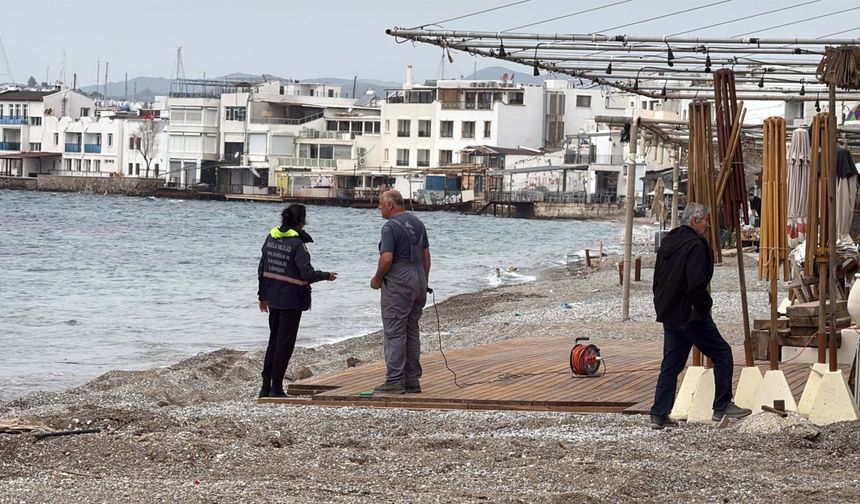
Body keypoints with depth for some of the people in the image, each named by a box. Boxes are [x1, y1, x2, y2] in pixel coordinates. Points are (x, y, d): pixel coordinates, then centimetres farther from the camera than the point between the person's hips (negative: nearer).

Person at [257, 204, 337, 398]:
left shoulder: (271, 237, 4)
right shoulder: (297, 243, -17)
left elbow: (262, 269, 9)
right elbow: (307, 274, -17)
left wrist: (263, 295, 18)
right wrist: (327, 276, 1)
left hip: (273, 297, 7)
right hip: (291, 299, -7)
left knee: (273, 341, 16)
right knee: (285, 343, 1)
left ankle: (266, 386, 16)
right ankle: (276, 387, 1)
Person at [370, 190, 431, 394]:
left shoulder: (391, 226, -13)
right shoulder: (417, 223, 12)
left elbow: (387, 258, -20)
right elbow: (426, 255, 15)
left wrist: (377, 279, -5)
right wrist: (425, 282, 20)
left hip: (398, 282, -8)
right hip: (418, 280, 8)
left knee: (394, 332, -5)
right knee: (412, 332, 12)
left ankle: (395, 380, -8)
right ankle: (412, 380, 13)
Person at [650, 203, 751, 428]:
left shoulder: (667, 243, 14)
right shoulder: (695, 245, -16)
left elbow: (657, 280, 18)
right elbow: (696, 283, -24)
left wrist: (663, 305, 18)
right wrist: (706, 303, -8)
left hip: (669, 314, 9)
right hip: (691, 314, -9)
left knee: (671, 363, 11)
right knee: (722, 354, 2)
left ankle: (659, 415, 7)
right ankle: (722, 407, 3)